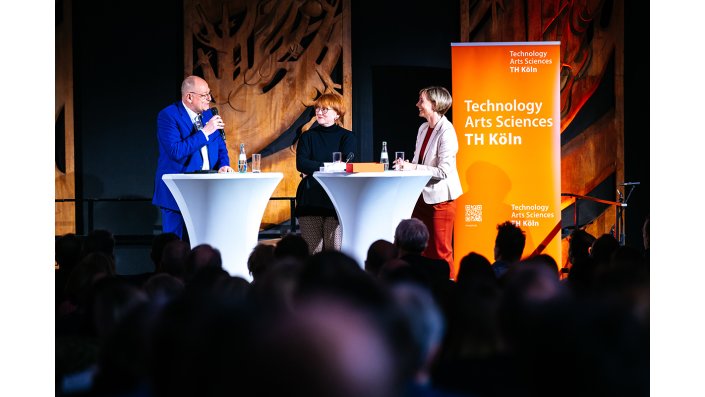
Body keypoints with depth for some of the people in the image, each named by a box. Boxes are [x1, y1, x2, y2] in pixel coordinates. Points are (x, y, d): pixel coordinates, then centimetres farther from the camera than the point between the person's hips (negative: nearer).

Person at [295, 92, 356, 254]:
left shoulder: (347, 137, 8)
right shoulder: (308, 137, 14)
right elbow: (301, 164, -2)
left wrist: (313, 168, -6)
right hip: (311, 198, 2)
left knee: (335, 249, -11)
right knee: (312, 250, -4)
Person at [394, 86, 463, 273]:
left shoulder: (446, 132, -15)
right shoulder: (423, 128, 10)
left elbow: (443, 171, -20)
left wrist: (413, 167, -21)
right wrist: (406, 165, 1)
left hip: (439, 197, -8)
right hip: (421, 195, 8)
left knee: (440, 252, -1)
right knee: (421, 251, 9)